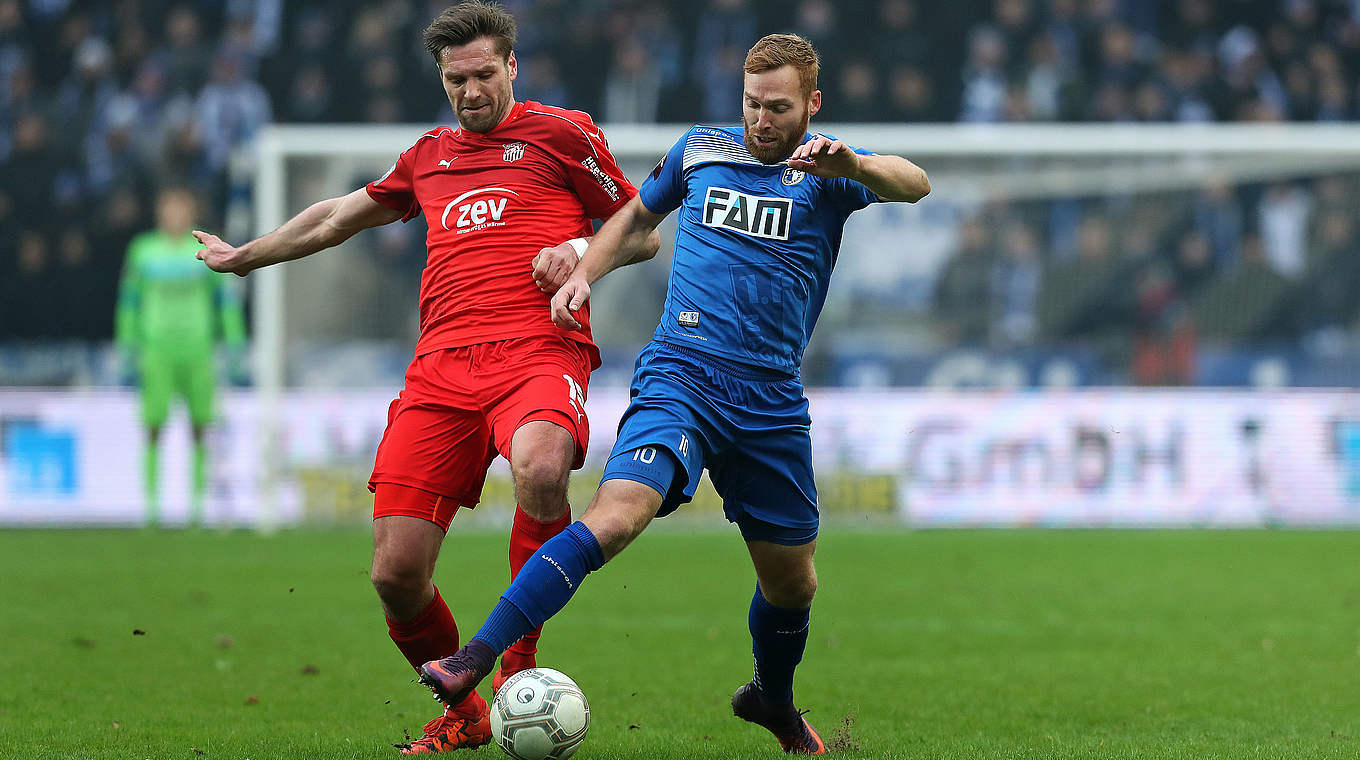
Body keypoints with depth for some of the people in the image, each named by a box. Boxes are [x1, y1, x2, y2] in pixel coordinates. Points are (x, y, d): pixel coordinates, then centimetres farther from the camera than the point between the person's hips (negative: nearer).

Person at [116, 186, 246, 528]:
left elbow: (227, 297, 6)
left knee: (200, 429, 2)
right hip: (157, 349, -1)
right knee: (154, 428, -6)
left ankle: (197, 502, 10)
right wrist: (127, 345, 10)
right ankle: (151, 503, -3)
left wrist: (235, 343, 1)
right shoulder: (142, 250, 5)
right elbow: (129, 300, 12)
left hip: (197, 351, 1)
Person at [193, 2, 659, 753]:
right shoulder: (430, 155, 27)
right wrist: (244, 256, 53)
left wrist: (581, 250, -4)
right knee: (396, 572, -9)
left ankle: (519, 661, -20)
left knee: (540, 469, -40)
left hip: (536, 349, -5)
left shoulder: (561, 133, 13)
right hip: (440, 367, 5)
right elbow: (340, 215, 42)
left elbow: (643, 233, 16)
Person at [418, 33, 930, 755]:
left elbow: (914, 184, -18)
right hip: (679, 376, -1)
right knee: (616, 514, -26)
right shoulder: (699, 149, 10)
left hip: (772, 402, 1)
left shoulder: (826, 171, 3)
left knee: (792, 582, 12)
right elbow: (638, 214, 29)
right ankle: (473, 661, -33)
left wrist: (846, 163, -38)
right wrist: (582, 274, 13)